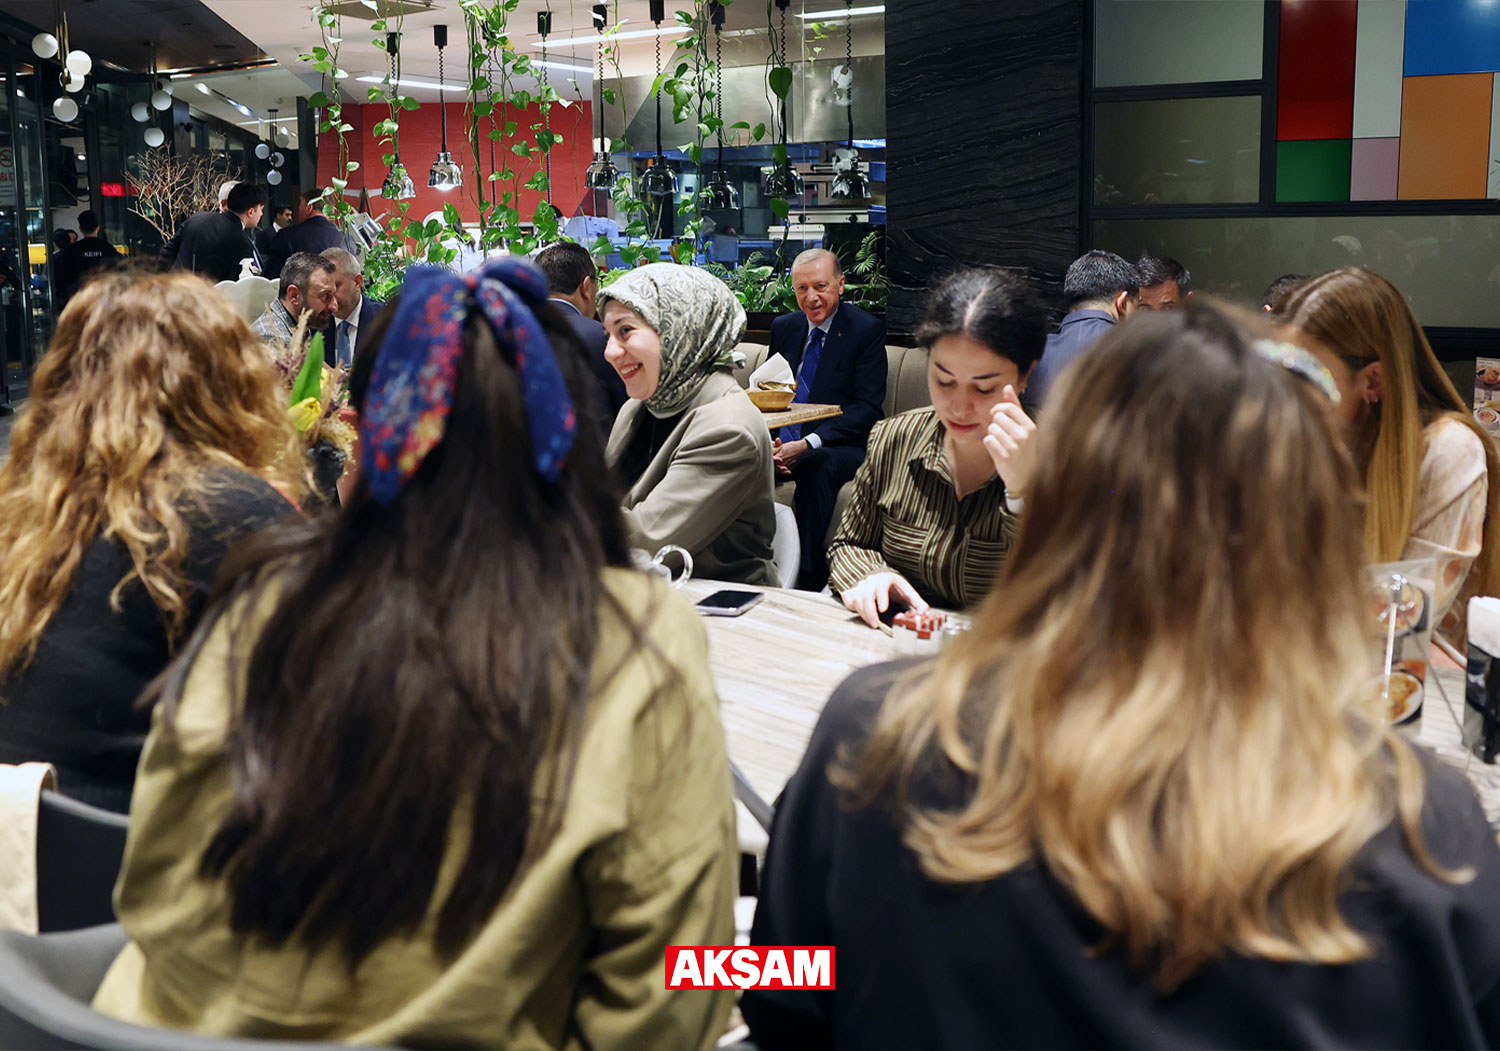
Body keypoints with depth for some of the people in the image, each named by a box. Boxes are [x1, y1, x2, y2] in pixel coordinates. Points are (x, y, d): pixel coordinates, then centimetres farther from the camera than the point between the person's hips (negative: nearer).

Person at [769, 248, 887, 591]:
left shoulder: (867, 329, -3)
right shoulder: (784, 327, 14)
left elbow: (867, 408, -10)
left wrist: (808, 444, -22)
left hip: (841, 447, -4)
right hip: (784, 444, 5)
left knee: (819, 464, -38)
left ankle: (809, 577, -36)